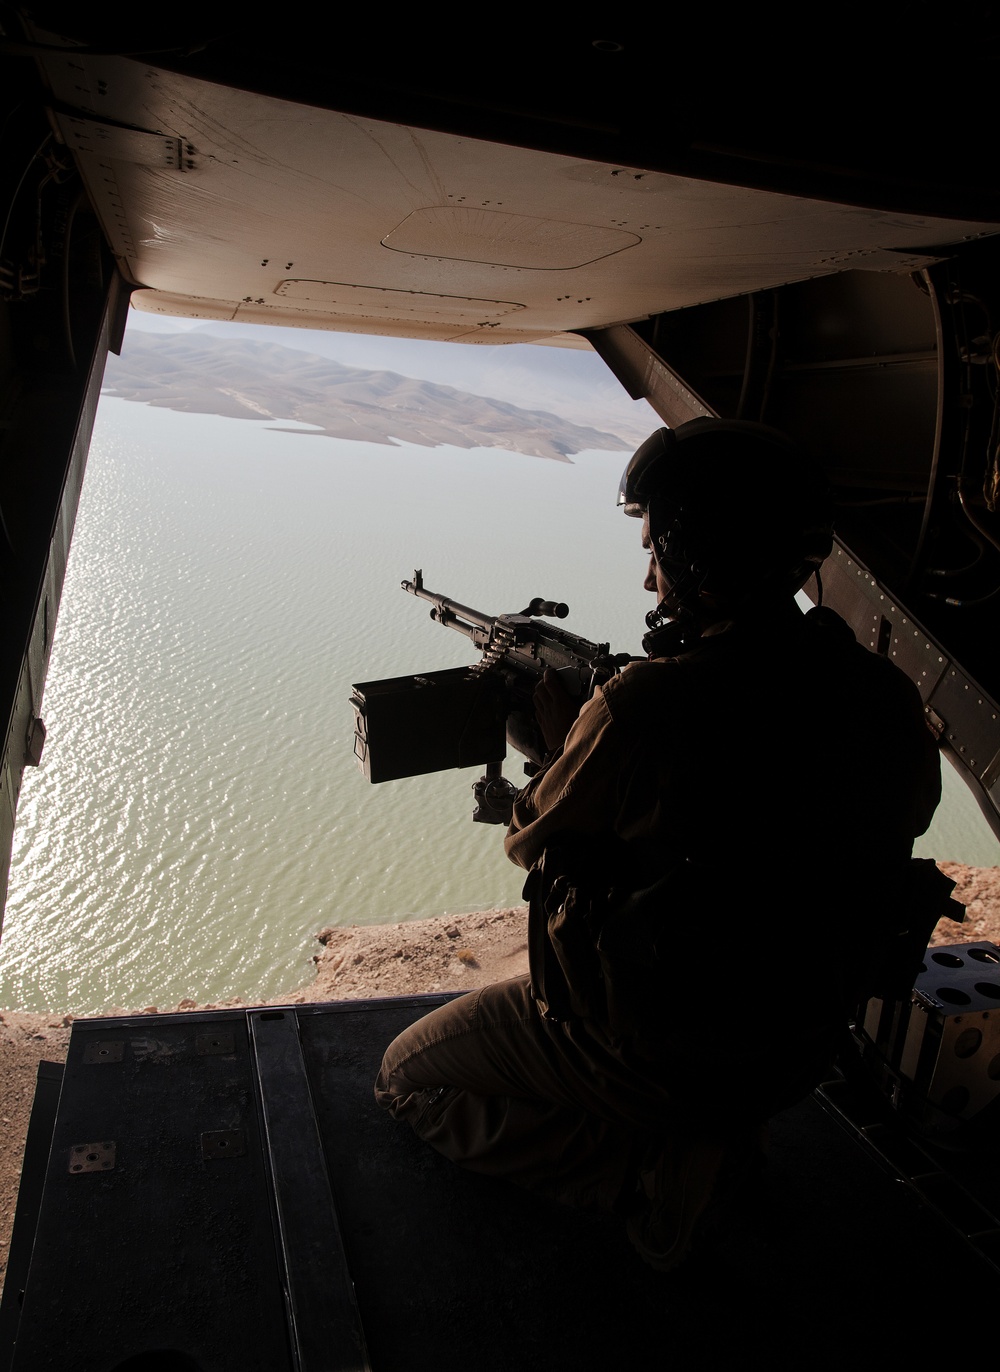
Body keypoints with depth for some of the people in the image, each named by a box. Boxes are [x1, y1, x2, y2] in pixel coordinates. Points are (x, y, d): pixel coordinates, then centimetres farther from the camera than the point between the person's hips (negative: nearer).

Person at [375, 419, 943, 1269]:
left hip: (645, 1059, -7)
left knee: (408, 1077, 13)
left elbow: (532, 842, -11)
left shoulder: (646, 710, -29)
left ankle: (647, 1170, 1)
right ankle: (714, 1138, 21)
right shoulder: (891, 701, -10)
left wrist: (560, 729, 8)